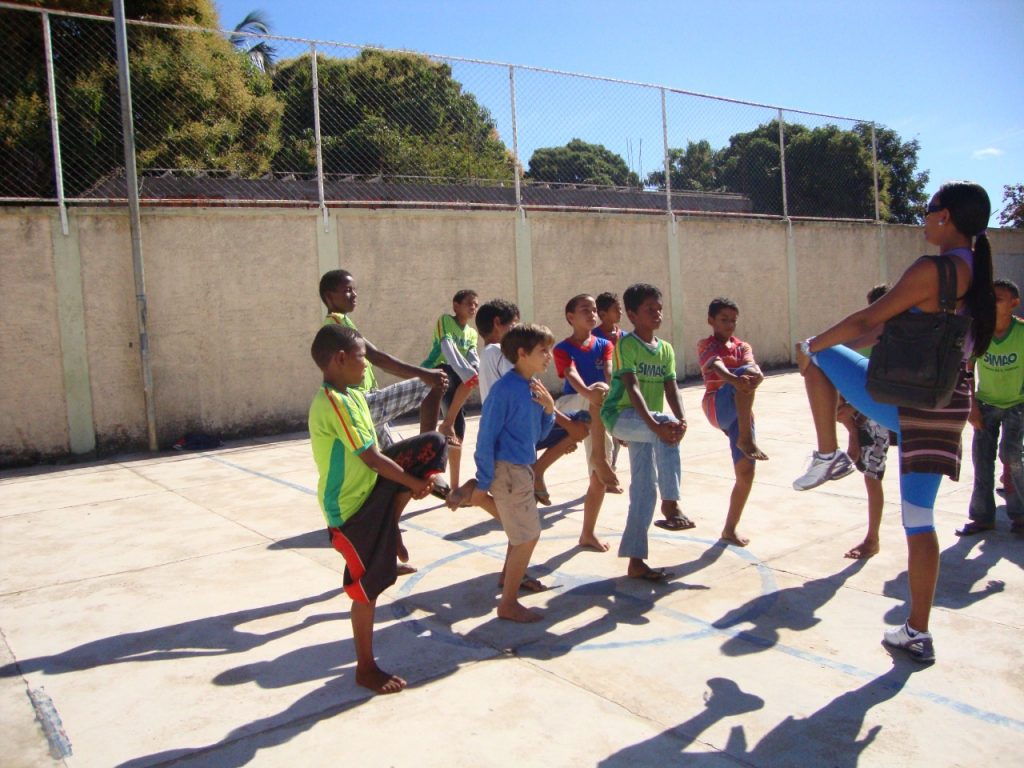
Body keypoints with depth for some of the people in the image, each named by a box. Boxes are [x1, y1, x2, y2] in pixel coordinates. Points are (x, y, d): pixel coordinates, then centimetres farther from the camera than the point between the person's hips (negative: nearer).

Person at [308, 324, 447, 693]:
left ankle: (391, 528, 8)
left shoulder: (351, 394, 5)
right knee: (367, 586, 2)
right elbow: (371, 458, -23)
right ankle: (366, 668, 22)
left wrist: (412, 478, 2)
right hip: (351, 507, -9)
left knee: (434, 444, -2)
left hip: (373, 487, 9)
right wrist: (414, 483, -10)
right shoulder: (336, 403, -25)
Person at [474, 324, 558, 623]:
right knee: (528, 536, -4)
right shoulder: (504, 388, -20)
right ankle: (508, 604, 9)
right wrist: (484, 482, -16)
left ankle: (511, 578, 47)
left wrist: (549, 410, -7)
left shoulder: (535, 386, 5)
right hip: (506, 470, -9)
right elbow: (486, 437, -18)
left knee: (522, 532, 24)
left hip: (524, 468, 9)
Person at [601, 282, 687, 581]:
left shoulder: (666, 349, 8)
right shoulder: (626, 344, -12)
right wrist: (656, 424, -35)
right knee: (666, 423, -34)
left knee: (644, 489, 4)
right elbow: (632, 388, -23)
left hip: (650, 424, 7)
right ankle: (670, 505, -27)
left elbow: (671, 389, -3)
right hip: (620, 416, -7)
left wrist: (682, 419, -23)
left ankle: (635, 560, 13)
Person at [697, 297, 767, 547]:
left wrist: (756, 373, -32)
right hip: (717, 406, -5)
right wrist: (734, 378, -42)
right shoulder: (706, 345, 5)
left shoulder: (743, 347, 18)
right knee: (744, 374, -32)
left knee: (746, 473, -1)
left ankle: (730, 529, 17)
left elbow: (751, 364, -6)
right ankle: (746, 440, -35)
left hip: (740, 414, 5)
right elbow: (717, 365, -19)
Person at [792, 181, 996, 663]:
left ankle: (828, 455, 10)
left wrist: (812, 347, 2)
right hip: (949, 405, 8)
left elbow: (870, 320, -13)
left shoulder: (932, 269, -14)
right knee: (919, 518, 13)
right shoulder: (978, 272, 12)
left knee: (819, 355, 13)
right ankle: (918, 632, 19)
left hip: (904, 399, -8)